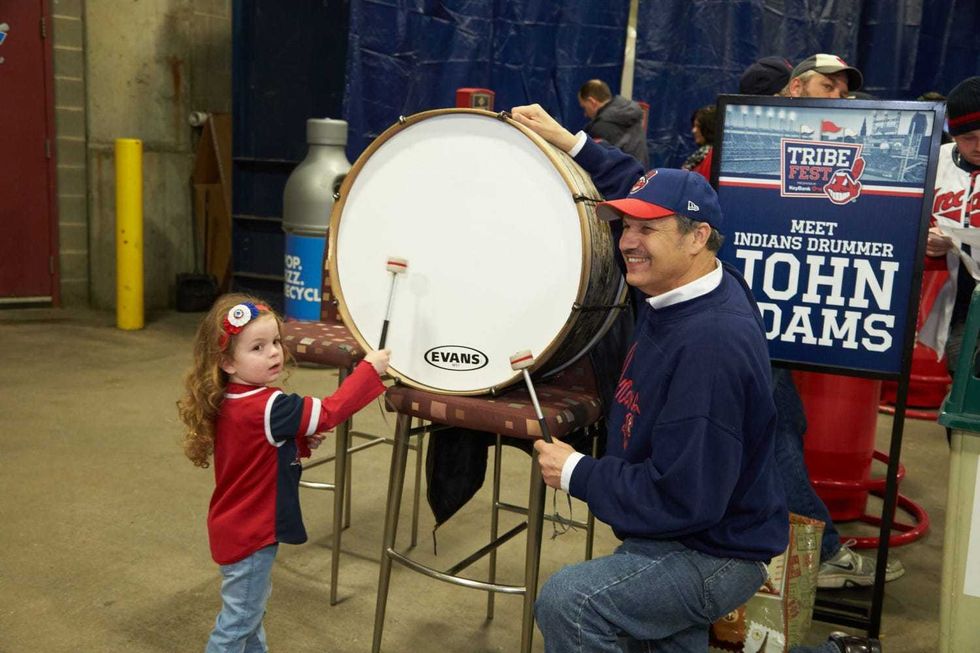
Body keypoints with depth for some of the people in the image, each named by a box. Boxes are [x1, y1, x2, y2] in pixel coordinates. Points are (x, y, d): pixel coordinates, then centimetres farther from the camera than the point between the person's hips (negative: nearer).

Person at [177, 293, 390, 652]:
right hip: (249, 535, -10)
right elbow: (330, 411, -29)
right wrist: (370, 369, -21)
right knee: (238, 622, 7)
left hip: (243, 527, 10)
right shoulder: (265, 408, -30)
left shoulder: (232, 402, -1)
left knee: (252, 607, 28)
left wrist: (300, 442, -4)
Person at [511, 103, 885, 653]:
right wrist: (569, 143, 7)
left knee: (566, 603, -26)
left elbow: (683, 500, -31)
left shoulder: (708, 346, -31)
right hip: (677, 535, 9)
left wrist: (575, 473, -20)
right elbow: (643, 190, 13)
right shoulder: (693, 287, -5)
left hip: (714, 554, -9)